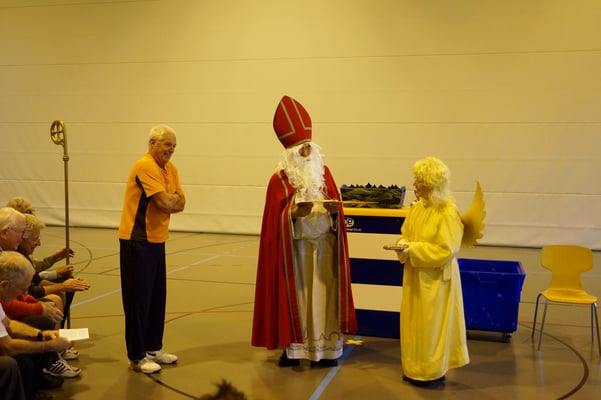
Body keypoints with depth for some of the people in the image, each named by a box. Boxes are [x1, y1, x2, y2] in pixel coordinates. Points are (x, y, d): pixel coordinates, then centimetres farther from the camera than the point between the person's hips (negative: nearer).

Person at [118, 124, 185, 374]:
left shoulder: (170, 169, 10)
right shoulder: (145, 167, -17)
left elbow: (180, 203, 4)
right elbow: (166, 203, -23)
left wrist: (169, 200, -14)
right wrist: (173, 199, -2)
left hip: (157, 240, 9)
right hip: (138, 241, -8)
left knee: (157, 297, 14)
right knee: (138, 299, -1)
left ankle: (153, 348, 27)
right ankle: (137, 357, 9)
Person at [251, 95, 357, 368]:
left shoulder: (323, 172, 6)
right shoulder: (279, 179, -6)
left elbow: (336, 204, 7)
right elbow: (275, 219, -8)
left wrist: (334, 209, -16)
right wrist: (294, 212, -26)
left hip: (323, 243, 3)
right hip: (294, 246, -3)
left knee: (322, 294, 5)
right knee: (294, 295, 2)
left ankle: (325, 348, 13)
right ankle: (293, 348, 12)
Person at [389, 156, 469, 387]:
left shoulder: (449, 213, -19)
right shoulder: (416, 208, 3)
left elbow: (446, 250, -21)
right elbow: (405, 234, 13)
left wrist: (414, 249, -23)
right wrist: (403, 245, -10)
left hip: (435, 279, -7)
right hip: (415, 276, 7)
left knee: (432, 325, 4)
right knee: (414, 322, 15)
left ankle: (434, 372, 19)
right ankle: (416, 368, 29)